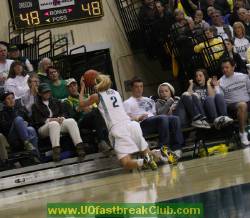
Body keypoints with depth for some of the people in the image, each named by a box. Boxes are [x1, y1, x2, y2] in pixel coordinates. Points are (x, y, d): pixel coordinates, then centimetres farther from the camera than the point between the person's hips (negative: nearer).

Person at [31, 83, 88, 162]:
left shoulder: (56, 102, 29)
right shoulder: (36, 106, 17)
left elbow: (63, 113, 17)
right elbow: (37, 120, 1)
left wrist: (61, 118, -8)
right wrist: (49, 120, -16)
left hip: (58, 123, 3)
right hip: (44, 127, -3)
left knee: (71, 121, -29)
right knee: (54, 124, -40)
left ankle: (79, 146, -47)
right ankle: (56, 150, -59)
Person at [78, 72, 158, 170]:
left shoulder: (96, 96, 10)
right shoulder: (116, 93, 23)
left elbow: (81, 104, 29)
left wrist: (82, 87, 40)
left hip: (117, 129, -5)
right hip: (130, 124, 5)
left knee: (126, 163, -9)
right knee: (146, 151, 17)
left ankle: (143, 162, -38)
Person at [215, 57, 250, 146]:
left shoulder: (243, 76, 13)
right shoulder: (221, 82, 5)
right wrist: (216, 87, -15)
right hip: (232, 105, -3)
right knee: (242, 105, -35)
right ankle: (242, 133, -26)